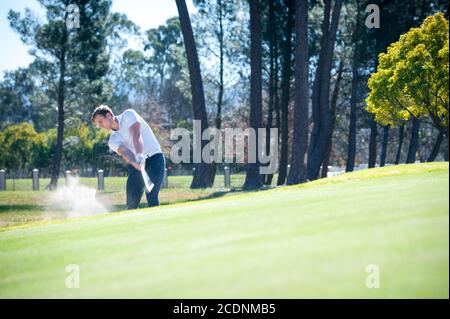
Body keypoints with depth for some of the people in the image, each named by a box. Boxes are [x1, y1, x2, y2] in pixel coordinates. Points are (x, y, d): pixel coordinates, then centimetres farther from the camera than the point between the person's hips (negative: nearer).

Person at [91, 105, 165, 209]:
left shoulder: (128, 115, -1)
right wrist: (134, 162, -37)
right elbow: (124, 152, -14)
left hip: (154, 158, -5)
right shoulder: (113, 141, 7)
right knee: (131, 201, -3)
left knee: (151, 197, -18)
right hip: (136, 163, 5)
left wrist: (139, 155, -37)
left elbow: (136, 135, -19)